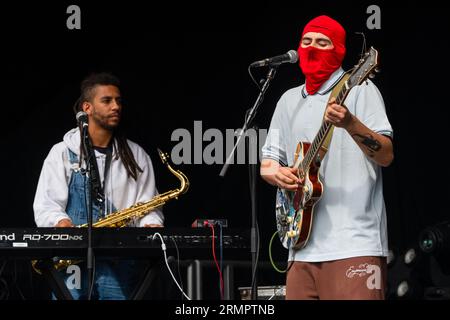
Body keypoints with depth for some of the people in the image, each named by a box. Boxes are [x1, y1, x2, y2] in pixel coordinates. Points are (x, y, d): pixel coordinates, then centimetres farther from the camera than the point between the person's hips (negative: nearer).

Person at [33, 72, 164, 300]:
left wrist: (151, 226, -14)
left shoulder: (136, 156, 13)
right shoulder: (63, 153, 7)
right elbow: (46, 205, 0)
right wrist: (62, 223, -22)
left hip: (119, 264, 2)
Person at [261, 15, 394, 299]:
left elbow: (386, 156, -8)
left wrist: (350, 124, -26)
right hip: (303, 245, 6)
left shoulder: (359, 90, 2)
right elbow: (267, 164, 22)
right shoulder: (289, 101, 20)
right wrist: (278, 173, -2)